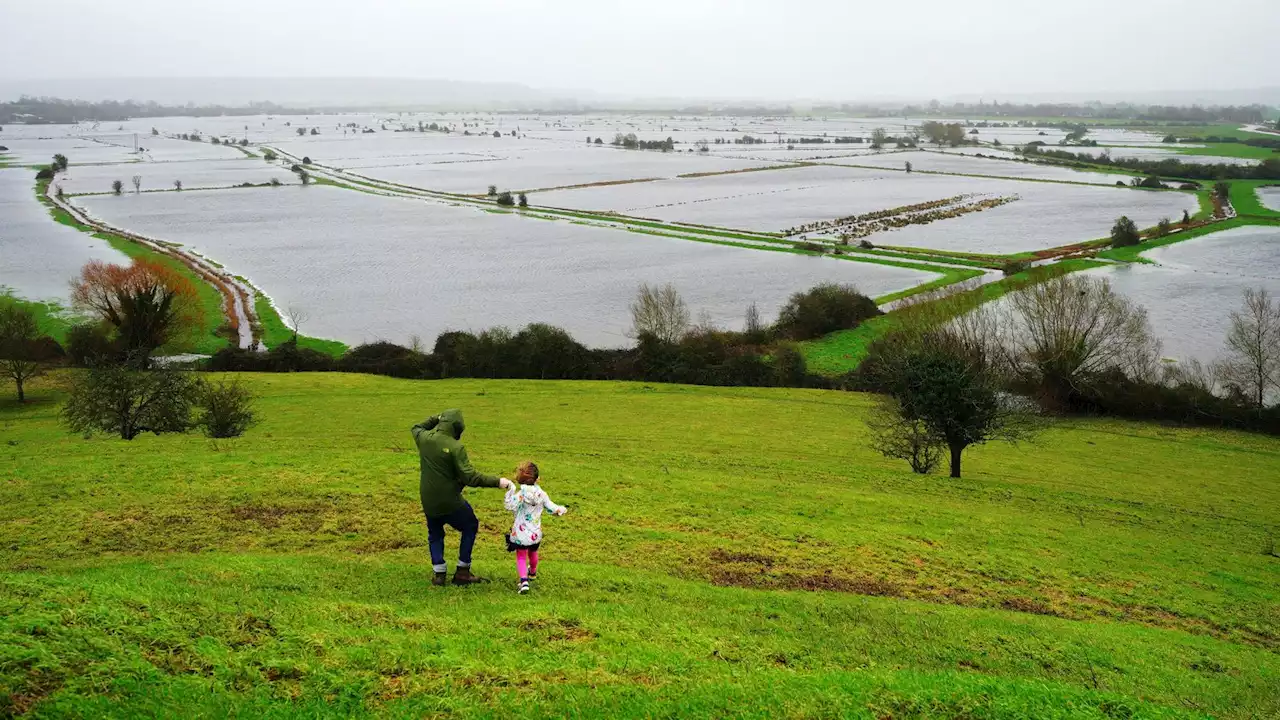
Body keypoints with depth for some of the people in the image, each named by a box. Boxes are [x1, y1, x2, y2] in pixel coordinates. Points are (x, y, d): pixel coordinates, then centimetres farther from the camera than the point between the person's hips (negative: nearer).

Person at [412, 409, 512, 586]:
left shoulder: (424, 438, -4)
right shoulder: (455, 447, -21)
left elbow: (417, 428, 23)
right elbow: (470, 477, -25)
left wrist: (436, 418, 21)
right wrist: (497, 482, -21)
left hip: (428, 501, 5)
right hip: (450, 501, -5)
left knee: (435, 534, 26)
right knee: (470, 527, 18)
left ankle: (439, 574, 21)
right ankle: (462, 572, 18)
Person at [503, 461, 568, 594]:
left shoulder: (520, 494, -19)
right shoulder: (541, 494, -6)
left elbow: (509, 506, -28)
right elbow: (551, 507, 1)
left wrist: (510, 490, -21)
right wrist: (562, 509, 22)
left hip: (521, 533, -4)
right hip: (536, 533, 4)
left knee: (521, 556, 4)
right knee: (533, 553, 29)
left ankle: (524, 580, -17)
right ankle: (532, 573, 56)